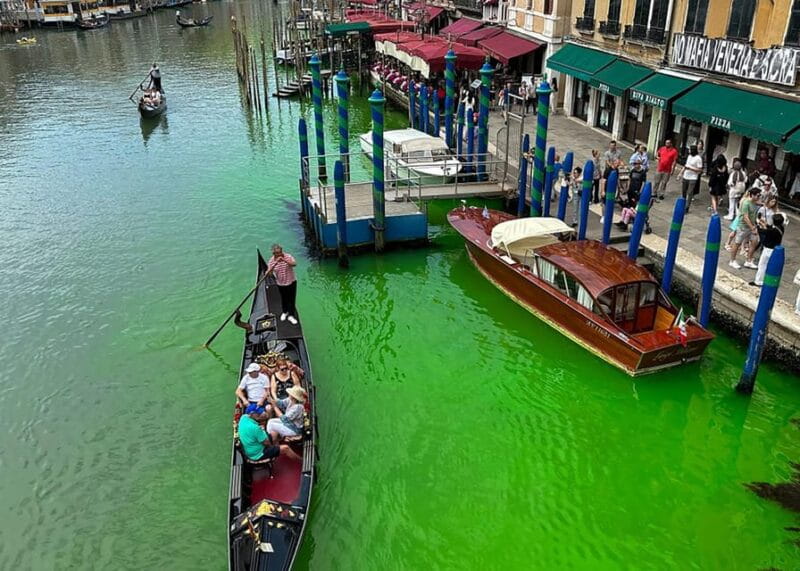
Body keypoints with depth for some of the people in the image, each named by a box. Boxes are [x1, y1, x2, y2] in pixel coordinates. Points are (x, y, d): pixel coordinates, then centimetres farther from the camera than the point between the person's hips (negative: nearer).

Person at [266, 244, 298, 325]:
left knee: (292, 299, 5)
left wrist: (284, 260, -46)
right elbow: (268, 272, -13)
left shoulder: (288, 256, -14)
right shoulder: (271, 261, -9)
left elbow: (294, 263, -32)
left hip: (291, 282, -1)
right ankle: (284, 312, 43)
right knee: (284, 299, 18)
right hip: (281, 284, 1)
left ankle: (291, 315, 20)